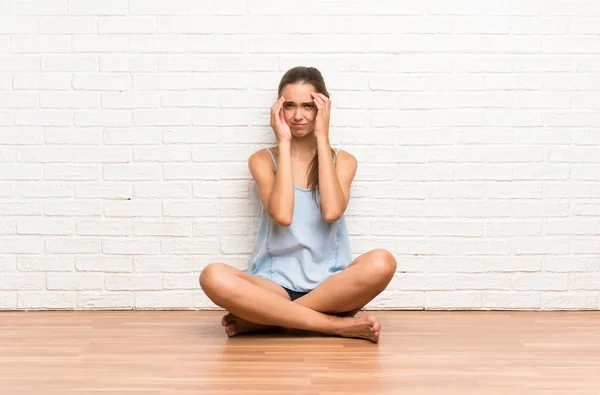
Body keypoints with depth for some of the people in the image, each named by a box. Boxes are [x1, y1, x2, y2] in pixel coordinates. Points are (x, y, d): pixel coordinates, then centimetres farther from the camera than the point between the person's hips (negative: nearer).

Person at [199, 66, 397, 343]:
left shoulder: (343, 160, 9)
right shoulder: (263, 160, 6)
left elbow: (332, 212, -14)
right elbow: (282, 215, -14)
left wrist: (322, 138, -7)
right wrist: (284, 142, -7)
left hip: (329, 285, 1)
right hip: (276, 283, -1)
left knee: (381, 263, -32)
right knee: (214, 277, -32)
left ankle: (263, 318, -21)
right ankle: (339, 325, -27)